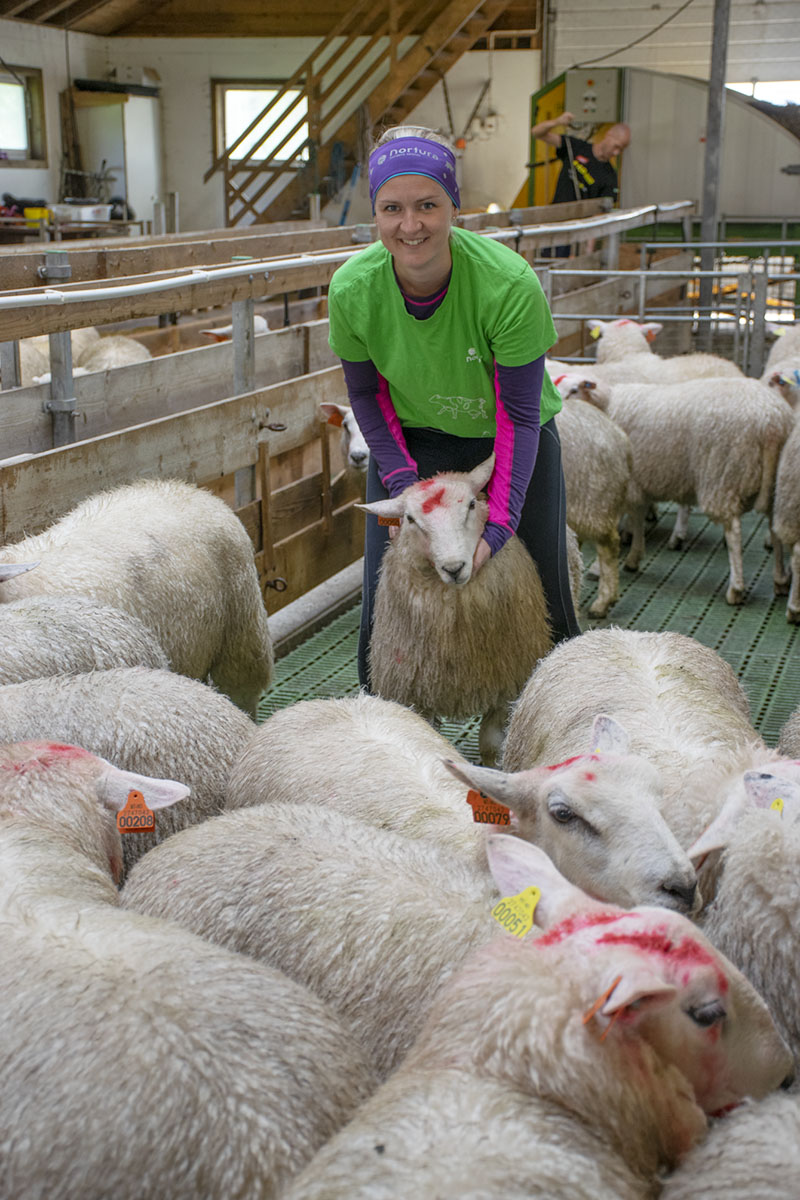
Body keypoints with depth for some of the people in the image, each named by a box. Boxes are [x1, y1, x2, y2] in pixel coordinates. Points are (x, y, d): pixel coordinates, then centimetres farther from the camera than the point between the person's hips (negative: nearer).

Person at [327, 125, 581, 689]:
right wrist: (401, 482, -14)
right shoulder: (352, 288, -21)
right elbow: (367, 393, -4)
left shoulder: (510, 285, -30)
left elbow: (519, 415, -23)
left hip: (510, 444, -2)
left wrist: (498, 527, -27)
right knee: (383, 610, 2)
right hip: (411, 442, 2)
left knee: (544, 605, 7)